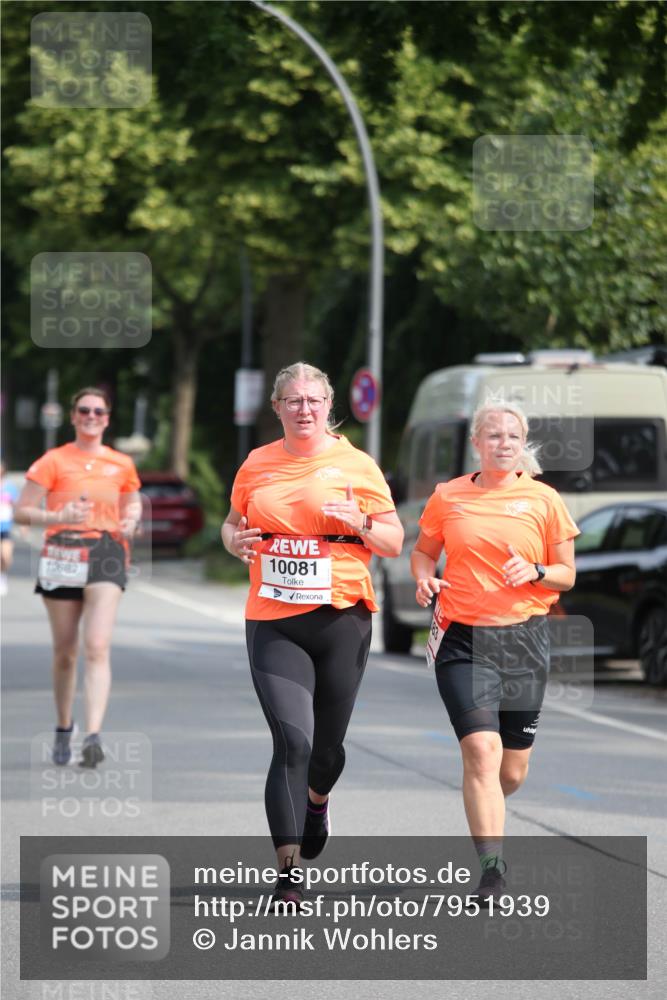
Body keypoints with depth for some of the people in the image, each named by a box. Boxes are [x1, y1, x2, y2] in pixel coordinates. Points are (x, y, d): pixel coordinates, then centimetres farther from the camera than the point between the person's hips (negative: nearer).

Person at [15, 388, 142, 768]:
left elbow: (133, 502, 26)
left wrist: (131, 521, 2)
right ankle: (64, 730, 29)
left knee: (97, 648, -16)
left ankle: (94, 737, -24)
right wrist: (59, 516, -19)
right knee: (65, 652, 8)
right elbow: (22, 511, -2)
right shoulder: (55, 461, 1)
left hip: (106, 555, 0)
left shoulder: (121, 465, 8)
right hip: (63, 556, 0)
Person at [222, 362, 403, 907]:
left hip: (341, 617, 0)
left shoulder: (357, 466, 1)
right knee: (292, 740, -14)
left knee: (327, 742, 11)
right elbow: (233, 522, 22)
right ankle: (288, 873, -13)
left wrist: (360, 522, -16)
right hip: (273, 621, 0)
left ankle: (317, 799, 49)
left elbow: (394, 542, 4)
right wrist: (236, 540, -1)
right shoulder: (256, 465, 7)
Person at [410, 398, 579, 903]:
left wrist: (535, 572, -14)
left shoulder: (544, 500, 3)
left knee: (512, 772, 7)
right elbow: (424, 551, 18)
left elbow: (567, 575, 7)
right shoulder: (447, 497, 4)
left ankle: (484, 812, 42)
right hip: (463, 638, -1)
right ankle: (491, 869, -18)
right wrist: (425, 577, -4)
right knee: (482, 749, -19)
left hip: (524, 639, 1)